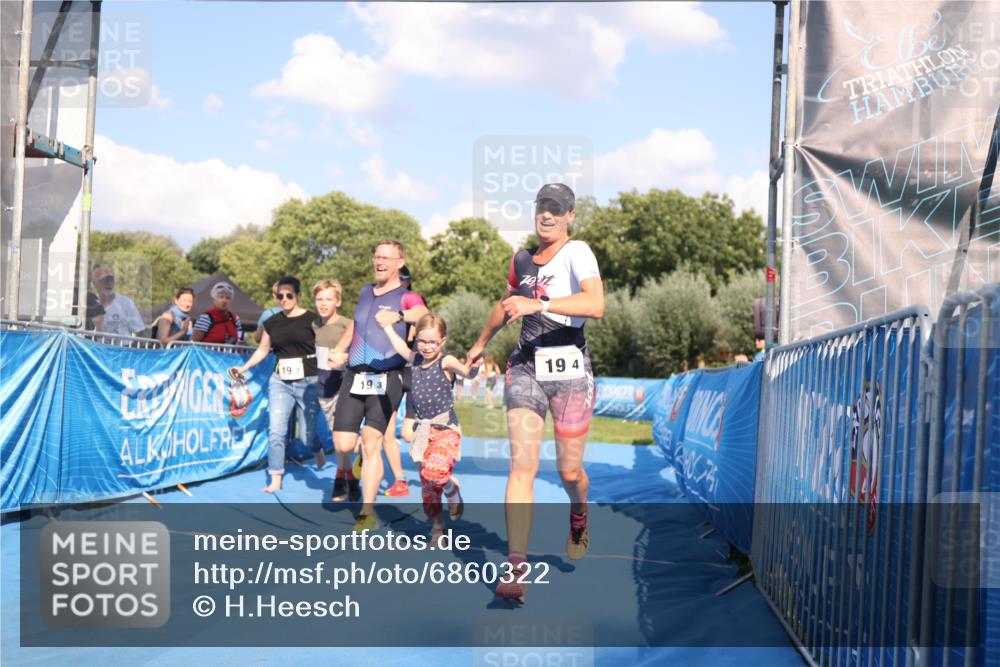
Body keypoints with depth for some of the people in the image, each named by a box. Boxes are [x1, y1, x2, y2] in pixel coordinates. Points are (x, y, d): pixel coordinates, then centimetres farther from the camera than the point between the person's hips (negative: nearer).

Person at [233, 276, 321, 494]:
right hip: (280, 381, 3)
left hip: (308, 382, -3)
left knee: (308, 434, 3)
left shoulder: (312, 319, -3)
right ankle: (275, 480, 1)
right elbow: (262, 350, 18)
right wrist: (244, 367, 11)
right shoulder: (272, 323, 8)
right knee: (276, 431, -7)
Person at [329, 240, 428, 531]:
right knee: (343, 446, -3)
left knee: (371, 442, -13)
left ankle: (367, 512, -4)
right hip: (354, 376, 5)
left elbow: (424, 314, -21)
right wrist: (339, 350, 22)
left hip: (386, 378, -5)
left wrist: (399, 316, -40)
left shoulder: (407, 297, 2)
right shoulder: (366, 292, 19)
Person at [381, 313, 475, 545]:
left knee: (435, 470, -27)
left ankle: (453, 489, 5)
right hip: (422, 430, 6)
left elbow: (467, 373, -29)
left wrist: (472, 367, -51)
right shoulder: (416, 359, 7)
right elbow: (401, 348, 28)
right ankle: (437, 526, 22)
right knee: (426, 482, 7)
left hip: (446, 429, -6)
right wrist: (388, 325, 34)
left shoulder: (446, 362, -11)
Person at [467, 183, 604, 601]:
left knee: (569, 471, 6)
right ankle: (516, 568, -16)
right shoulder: (521, 259, 13)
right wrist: (482, 342, 44)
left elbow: (596, 304, -25)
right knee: (522, 463, -11)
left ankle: (578, 518, 42)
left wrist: (538, 303, -32)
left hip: (569, 368, -4)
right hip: (525, 366, 4)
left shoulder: (577, 252, -6)